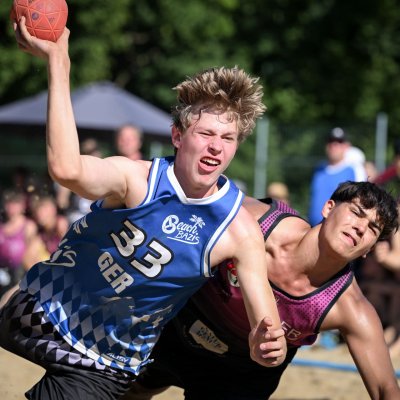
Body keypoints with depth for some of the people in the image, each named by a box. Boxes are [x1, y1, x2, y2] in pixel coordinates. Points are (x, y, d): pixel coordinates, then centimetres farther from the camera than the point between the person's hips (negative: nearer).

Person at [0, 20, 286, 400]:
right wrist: (57, 60, -46)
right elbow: (66, 168, -45)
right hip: (40, 311, 0)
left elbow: (266, 323, -19)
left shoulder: (239, 230, -18)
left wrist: (266, 347, -44)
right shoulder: (136, 178, -23)